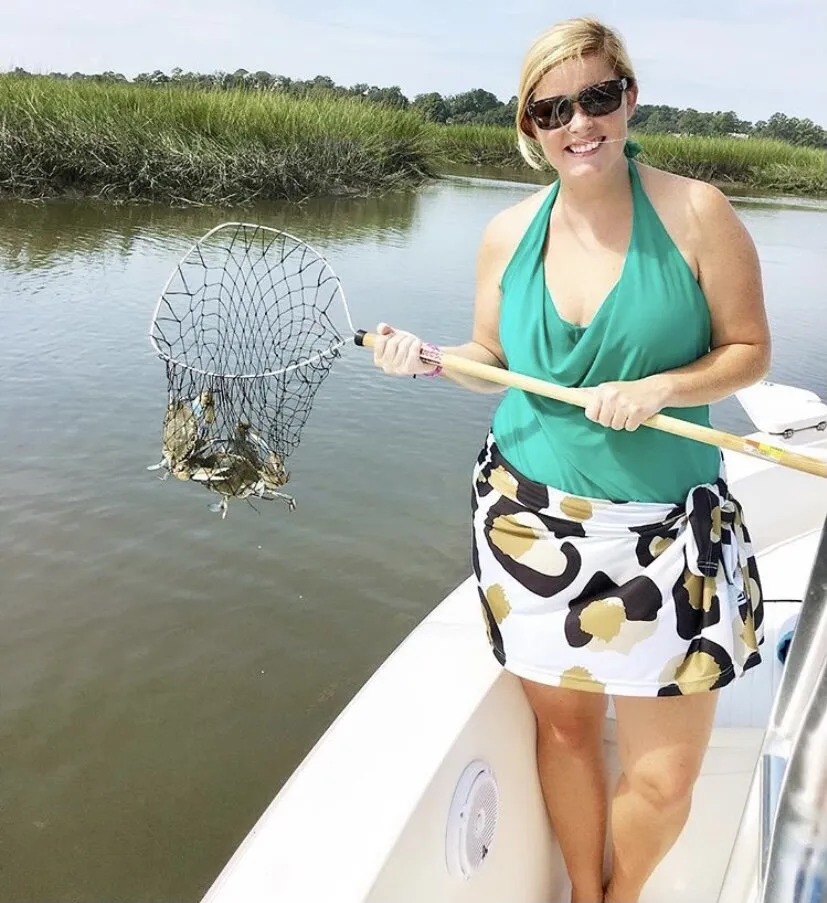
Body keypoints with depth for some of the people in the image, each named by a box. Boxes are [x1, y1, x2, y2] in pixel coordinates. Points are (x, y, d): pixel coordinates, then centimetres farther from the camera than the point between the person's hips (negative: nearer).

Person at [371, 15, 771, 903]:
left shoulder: (694, 212, -7)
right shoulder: (508, 233, 3)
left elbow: (748, 350, -3)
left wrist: (659, 387, -20)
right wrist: (428, 359, -7)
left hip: (666, 532, -2)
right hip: (532, 522, 2)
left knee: (665, 771, 3)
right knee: (563, 724, 13)